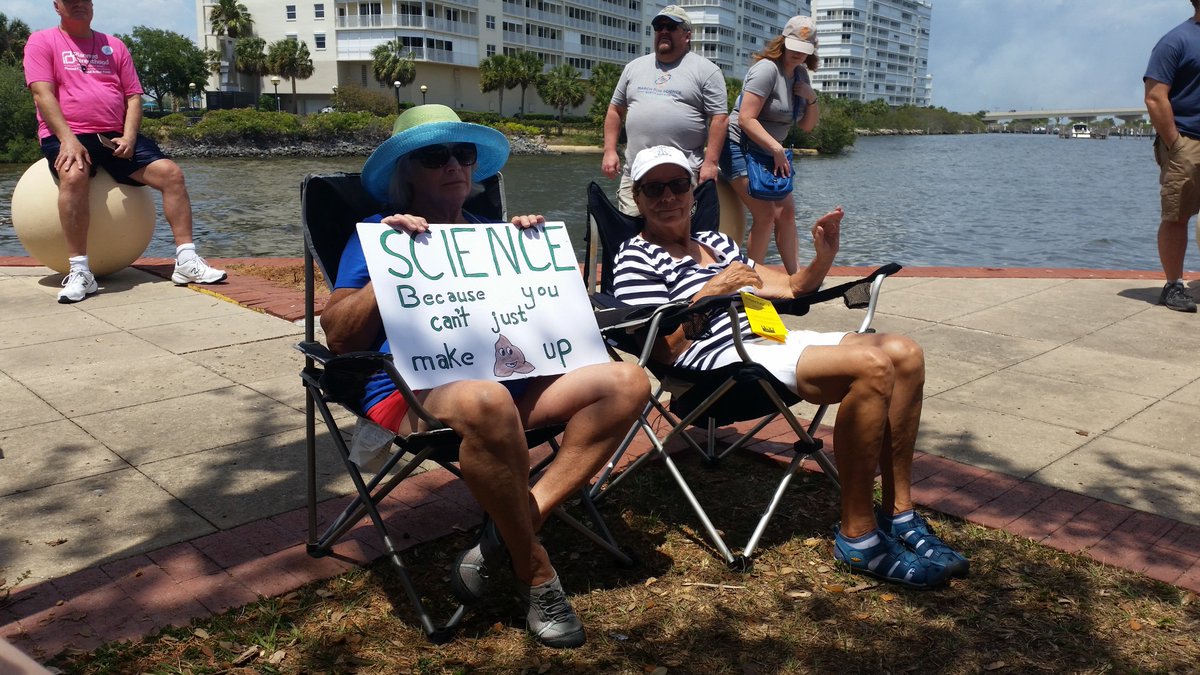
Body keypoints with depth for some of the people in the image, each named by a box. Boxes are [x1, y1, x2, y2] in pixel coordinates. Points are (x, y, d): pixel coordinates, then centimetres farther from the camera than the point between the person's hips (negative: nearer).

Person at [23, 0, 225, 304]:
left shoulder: (114, 46, 18)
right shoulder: (42, 42, 7)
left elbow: (133, 96, 11)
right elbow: (43, 94, -6)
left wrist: (129, 137, -7)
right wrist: (68, 139, -21)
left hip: (116, 137, 4)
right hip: (67, 136, -4)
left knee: (170, 172, -19)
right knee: (74, 175, -37)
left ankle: (187, 261, -19)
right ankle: (80, 272, -34)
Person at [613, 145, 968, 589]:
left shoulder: (715, 242, 24)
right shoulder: (637, 258, 1)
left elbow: (791, 288, 24)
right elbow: (663, 349, -10)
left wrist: (823, 256, 5)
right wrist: (713, 289, -13)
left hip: (775, 341, 9)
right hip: (722, 360, -9)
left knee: (905, 354, -8)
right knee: (872, 365, -27)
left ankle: (898, 514, -1)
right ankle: (856, 537, -19)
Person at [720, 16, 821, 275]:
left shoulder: (800, 74, 9)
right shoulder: (767, 69, -18)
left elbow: (807, 125, 13)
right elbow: (746, 119, -25)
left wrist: (811, 98, -6)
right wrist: (777, 150, -26)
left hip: (767, 152, 9)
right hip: (740, 148, -9)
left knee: (786, 211, 6)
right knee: (766, 213, -17)